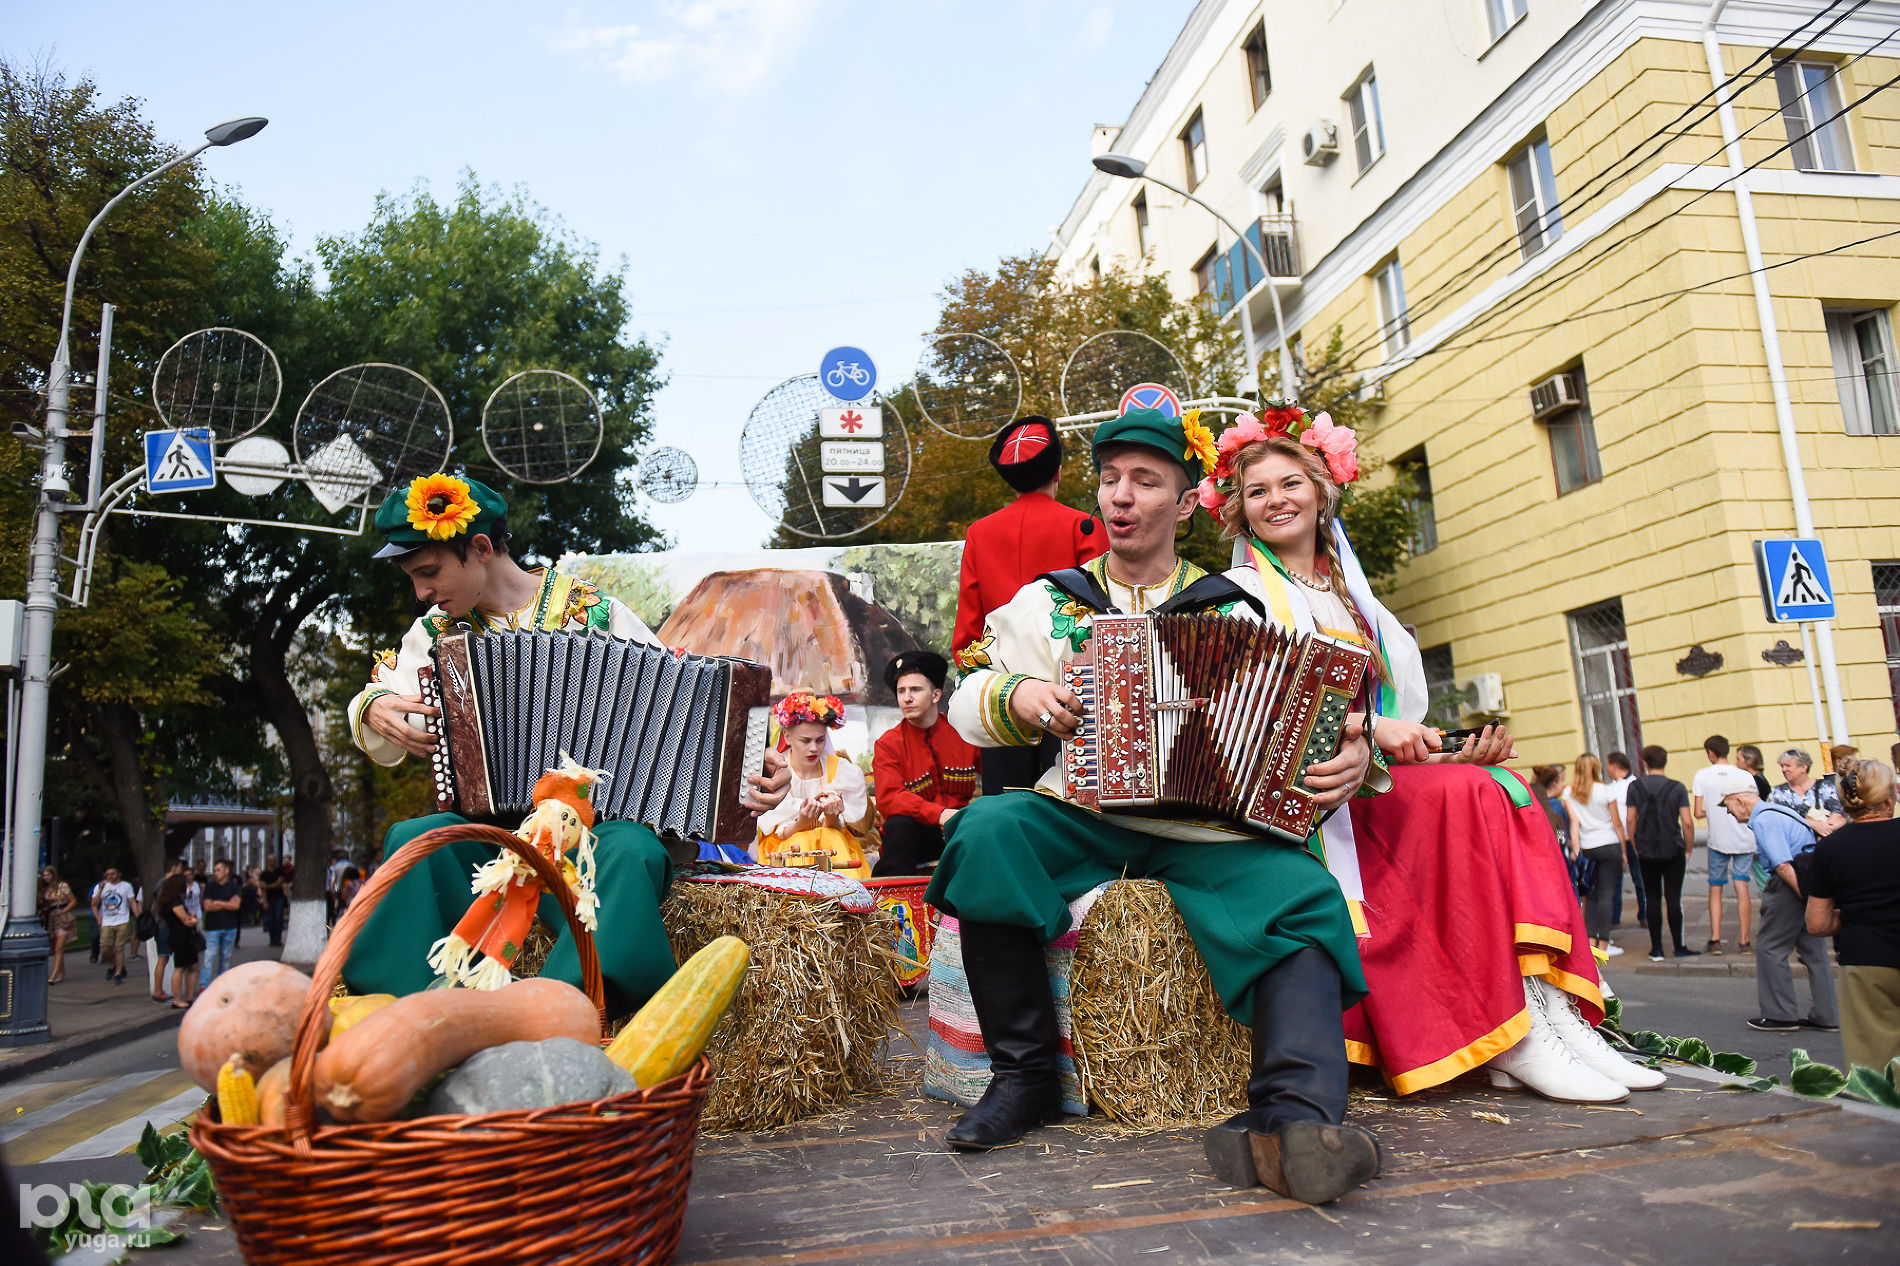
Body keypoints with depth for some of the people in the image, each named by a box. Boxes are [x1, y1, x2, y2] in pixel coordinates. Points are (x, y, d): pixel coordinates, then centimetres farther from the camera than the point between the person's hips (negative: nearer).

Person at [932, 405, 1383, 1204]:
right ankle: (1023, 1075, -18)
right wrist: (1018, 697, -9)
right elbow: (966, 703, 13)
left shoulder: (1230, 612, 15)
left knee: (1302, 894, -29)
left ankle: (1297, 1120, -37)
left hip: (1208, 829, 0)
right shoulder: (1049, 601, 16)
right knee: (987, 831, -30)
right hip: (1080, 816, 0)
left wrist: (1350, 755, -11)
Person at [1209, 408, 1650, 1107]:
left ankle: (1551, 1010, -25)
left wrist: (1462, 740, -5)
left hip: (1378, 773, 6)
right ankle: (1505, 1035, -26)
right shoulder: (1242, 593, 5)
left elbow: (1401, 706, 16)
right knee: (1464, 796, -27)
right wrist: (1367, 728, -22)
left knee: (1508, 788, -19)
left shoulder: (1353, 595, 24)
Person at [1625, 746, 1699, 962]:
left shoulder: (1635, 786, 0)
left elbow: (1630, 820, 0)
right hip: (1673, 850, -1)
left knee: (1652, 898, 7)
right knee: (1673, 898, 4)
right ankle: (1679, 947, 7)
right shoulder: (1677, 788, -5)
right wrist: (1689, 849, 5)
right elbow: (1687, 822, -8)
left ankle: (1656, 949, 9)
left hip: (1647, 852, 1)